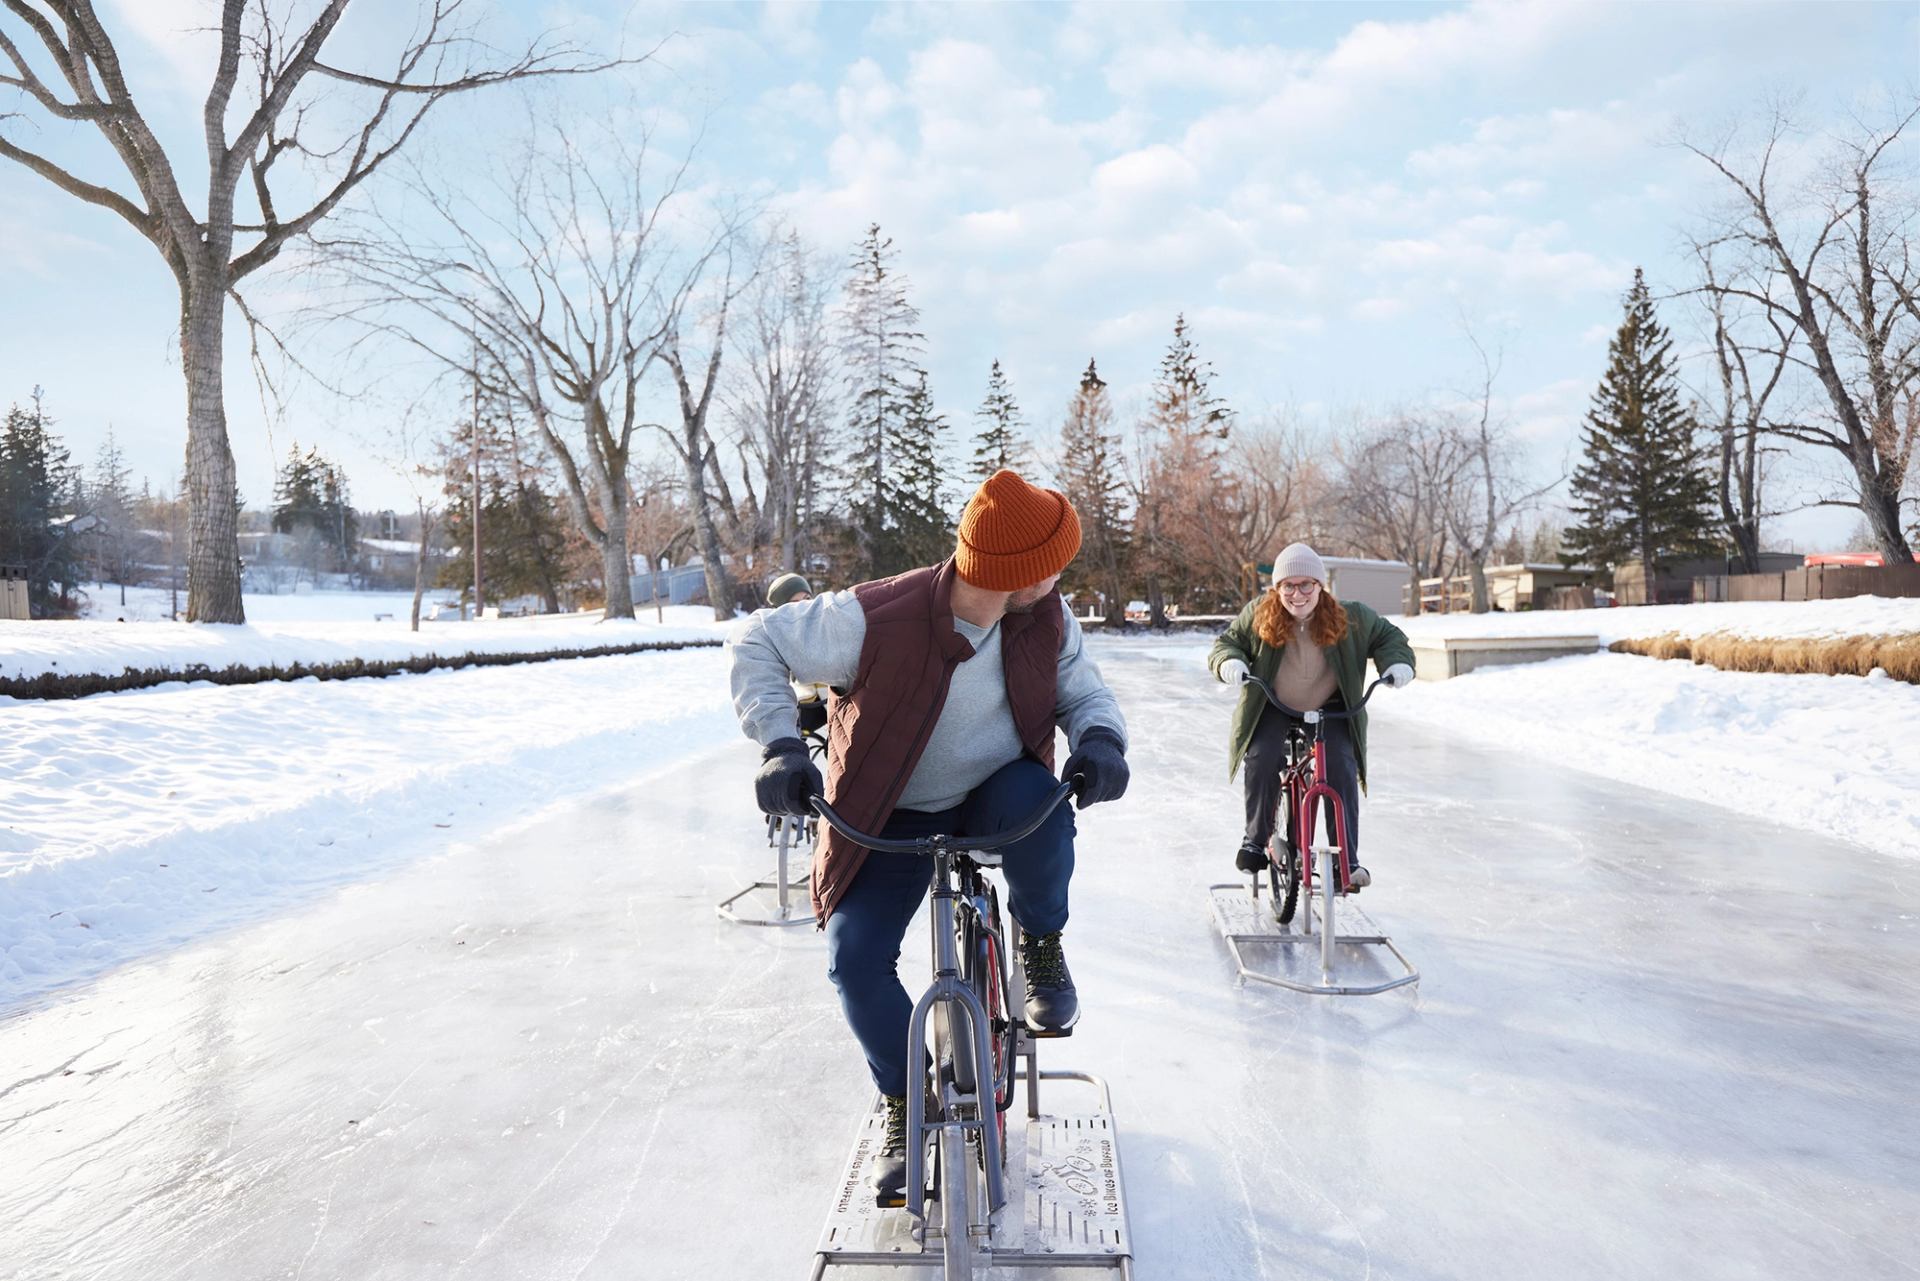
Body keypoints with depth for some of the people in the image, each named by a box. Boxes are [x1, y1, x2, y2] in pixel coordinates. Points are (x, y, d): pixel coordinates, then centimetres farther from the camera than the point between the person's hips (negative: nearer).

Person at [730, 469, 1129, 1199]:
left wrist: (1100, 741, -26)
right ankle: (906, 1104, 12)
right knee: (855, 959, -16)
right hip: (895, 820, -1)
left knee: (1037, 800, -35)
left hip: (998, 793, 2)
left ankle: (1042, 946, -4)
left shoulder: (1045, 619, -16)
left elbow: (1083, 691, -2)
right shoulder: (876, 621, -30)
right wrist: (779, 744, -31)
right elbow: (758, 643, -19)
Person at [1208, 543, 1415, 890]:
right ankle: (1255, 838, -4)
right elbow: (1228, 641, 0)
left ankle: (1348, 860, -11)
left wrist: (1397, 663, -15)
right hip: (1272, 709, 0)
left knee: (1342, 768, -20)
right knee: (1262, 760, -25)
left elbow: (1388, 636, 5)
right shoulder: (1259, 614, -10)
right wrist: (1230, 662, -23)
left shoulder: (1350, 618, -10)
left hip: (1330, 710, 0)